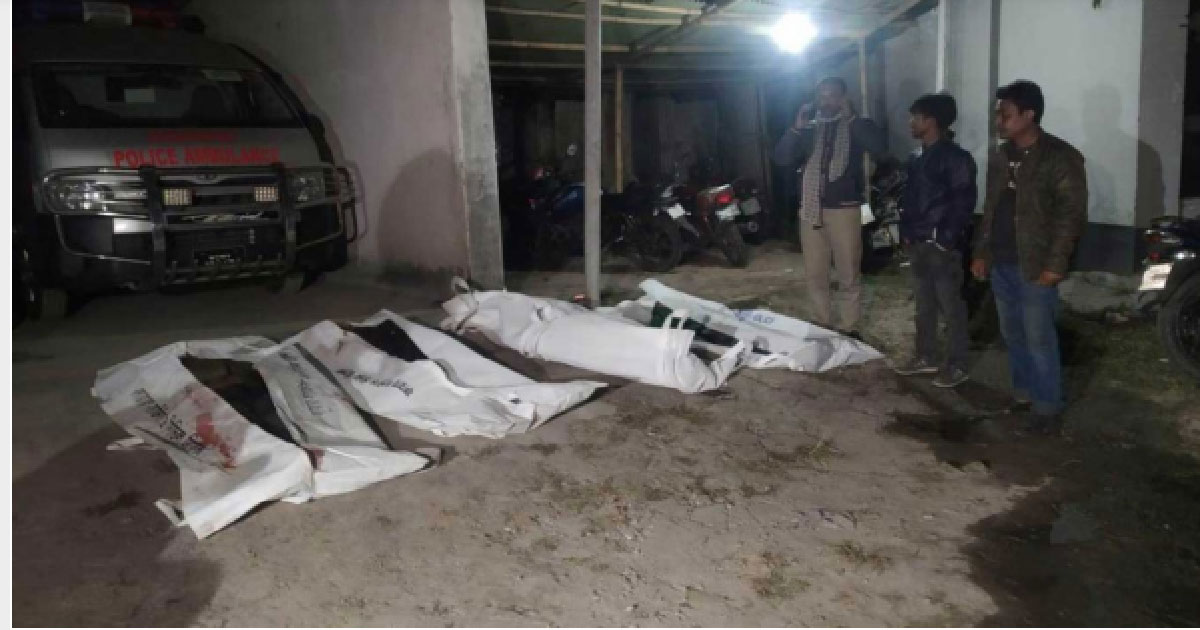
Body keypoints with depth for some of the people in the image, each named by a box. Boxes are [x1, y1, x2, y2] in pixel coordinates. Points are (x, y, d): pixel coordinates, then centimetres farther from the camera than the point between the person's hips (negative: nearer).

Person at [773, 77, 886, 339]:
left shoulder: (855, 125, 5)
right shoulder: (808, 127, 12)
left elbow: (878, 146, -16)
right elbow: (781, 159, 0)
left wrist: (851, 117, -19)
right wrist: (797, 128, -12)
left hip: (844, 207, -3)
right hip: (810, 208, 3)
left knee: (848, 274, 4)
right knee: (814, 274, 9)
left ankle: (848, 329, 13)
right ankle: (824, 325, 22)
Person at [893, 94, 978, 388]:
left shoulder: (956, 158, -11)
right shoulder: (917, 159, 13)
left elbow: (964, 203, -14)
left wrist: (946, 239, -16)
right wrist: (906, 233, 9)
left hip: (942, 246, -8)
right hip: (917, 244, 8)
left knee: (951, 307, 0)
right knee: (923, 305, 15)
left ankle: (957, 365, 9)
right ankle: (926, 357, 26)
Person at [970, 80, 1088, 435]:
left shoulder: (1060, 157, -10)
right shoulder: (1001, 157, 11)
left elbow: (1072, 214, -13)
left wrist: (1055, 263, -17)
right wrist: (981, 252, 12)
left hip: (1035, 266, -7)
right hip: (1001, 263, 7)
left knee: (1039, 338, -3)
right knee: (1012, 334, 14)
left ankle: (1048, 409, 7)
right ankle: (1023, 393, 28)